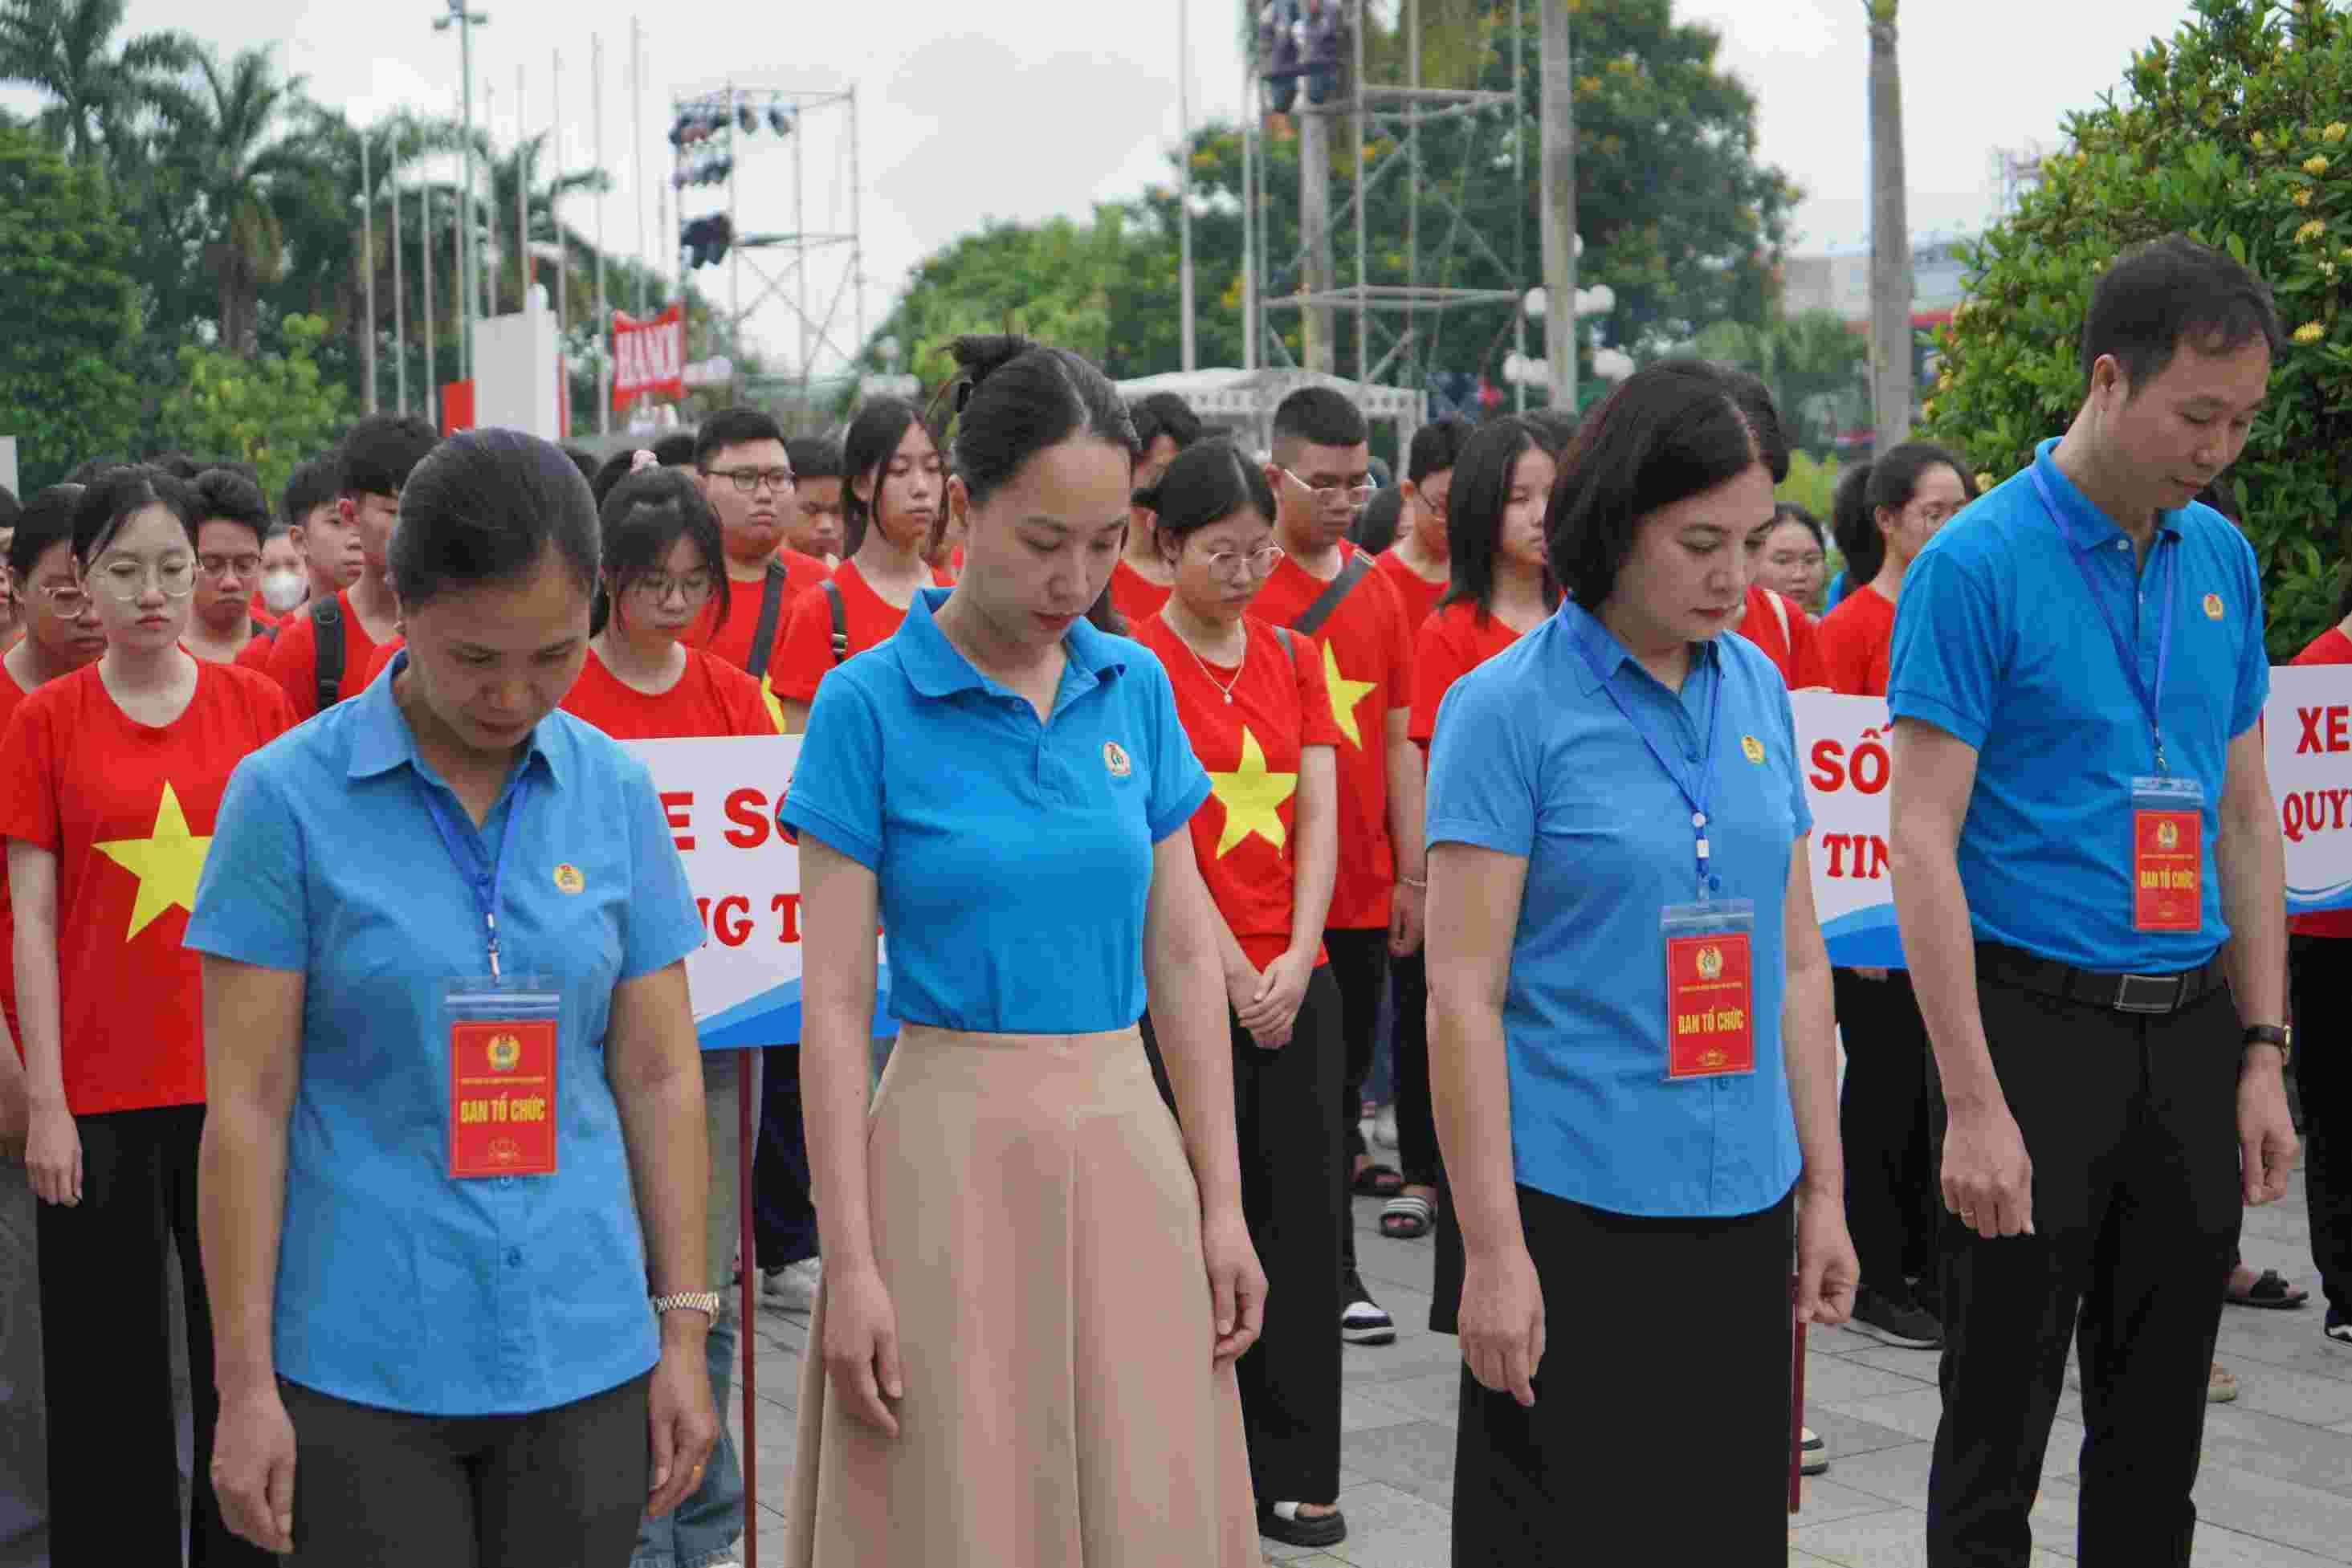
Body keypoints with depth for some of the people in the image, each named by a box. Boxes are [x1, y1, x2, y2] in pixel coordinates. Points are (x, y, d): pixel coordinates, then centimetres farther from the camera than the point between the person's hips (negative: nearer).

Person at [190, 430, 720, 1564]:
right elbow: (247, 1104, -5)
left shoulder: (616, 792, 3)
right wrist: (245, 1383, -6)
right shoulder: (287, 796, -5)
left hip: (583, 1356, 3)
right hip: (362, 1371, -2)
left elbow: (658, 1078, 6)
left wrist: (685, 1332, 5)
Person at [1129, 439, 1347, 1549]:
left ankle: (1294, 1472, 17)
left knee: (1302, 1217, 7)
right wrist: (1235, 978, -12)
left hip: (1294, 978, 5)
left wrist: (1295, 964, -6)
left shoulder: (1290, 657, 10)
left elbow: (1318, 819, 6)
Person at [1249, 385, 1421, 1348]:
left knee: (1344, 1071, 12)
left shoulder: (1377, 589, 10)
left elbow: (1397, 739, 13)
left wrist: (1413, 874, 10)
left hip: (1365, 888, 5)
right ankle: (1330, 1270, 10)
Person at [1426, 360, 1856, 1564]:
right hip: (1577, 1209, -5)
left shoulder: (1756, 689, 8)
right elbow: (1462, 995, -11)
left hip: (1740, 1203, 6)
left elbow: (1795, 960, 14)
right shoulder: (1506, 707, -9)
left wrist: (1822, 1189, 12)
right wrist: (1492, 1249, -14)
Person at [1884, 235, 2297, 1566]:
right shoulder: (1977, 565, -11)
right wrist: (1976, 1104, -20)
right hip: (2039, 1022, -6)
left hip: (2191, 1034, 6)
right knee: (1999, 1427, 3)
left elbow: (2247, 817, 14)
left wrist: (2264, 1057, 8)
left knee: (2160, 1433, 14)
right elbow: (1922, 842, -14)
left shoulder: (2222, 559, 9)